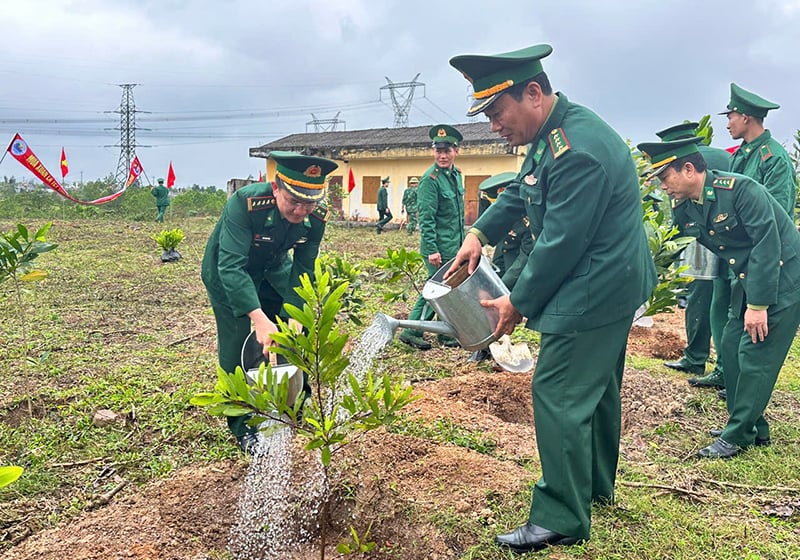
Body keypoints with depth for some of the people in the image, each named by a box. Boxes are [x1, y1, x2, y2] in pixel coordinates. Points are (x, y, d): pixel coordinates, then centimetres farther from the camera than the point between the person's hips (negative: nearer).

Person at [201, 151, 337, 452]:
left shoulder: (316, 216, -24)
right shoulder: (244, 203, -39)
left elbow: (303, 271, -16)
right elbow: (232, 266, -45)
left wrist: (295, 316, -28)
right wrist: (259, 317, -55)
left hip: (273, 270, 5)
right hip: (227, 275, -4)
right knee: (237, 344, -9)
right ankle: (243, 427, 10)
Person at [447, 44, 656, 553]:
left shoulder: (578, 151, -27)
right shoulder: (554, 133, 6)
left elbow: (561, 243, -25)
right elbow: (520, 191, 18)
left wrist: (519, 303, -13)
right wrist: (479, 234, 4)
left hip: (593, 292, -11)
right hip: (611, 284, 11)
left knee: (559, 396, -6)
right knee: (596, 389, 21)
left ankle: (562, 520, 6)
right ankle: (595, 487, 39)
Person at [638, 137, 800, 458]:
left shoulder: (740, 189, -25)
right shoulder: (683, 208, -2)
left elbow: (767, 245, -26)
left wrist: (758, 305, -25)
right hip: (747, 279, 8)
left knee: (755, 354, -7)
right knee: (732, 347, 9)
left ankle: (737, 437, 5)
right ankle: (753, 427, 23)